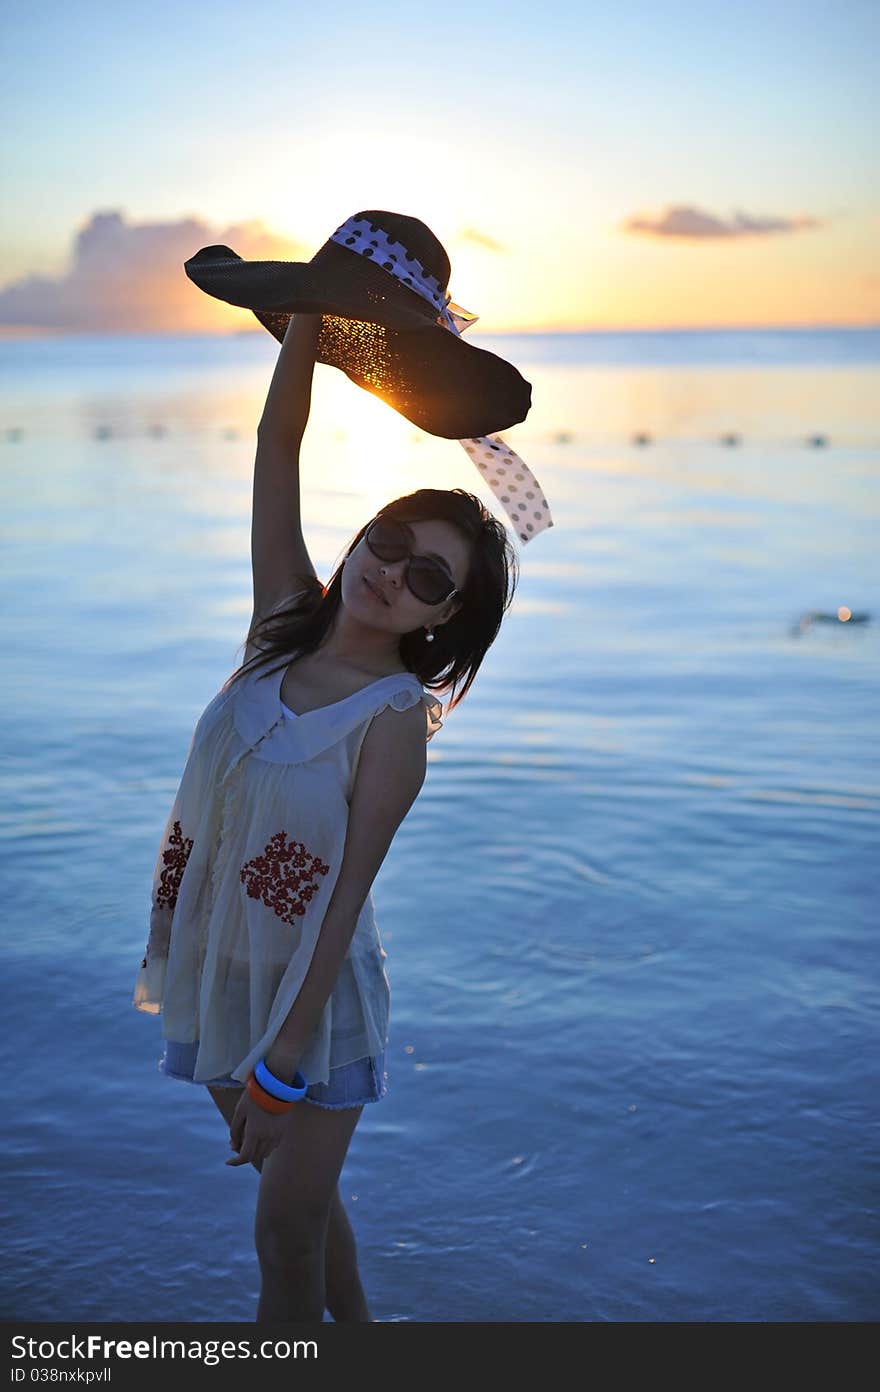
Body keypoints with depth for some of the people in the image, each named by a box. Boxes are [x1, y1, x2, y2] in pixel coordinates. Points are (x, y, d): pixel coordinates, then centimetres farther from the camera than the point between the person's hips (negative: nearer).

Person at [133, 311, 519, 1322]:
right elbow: (277, 447, -8)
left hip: (313, 993, -5)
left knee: (288, 1235, 6)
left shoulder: (397, 715, -17)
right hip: (216, 975, 5)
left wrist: (282, 1061, -21)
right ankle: (354, 1323, 45)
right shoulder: (286, 624, -4)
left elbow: (347, 894, -20)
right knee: (297, 1190, 22)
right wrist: (316, 309, -15)